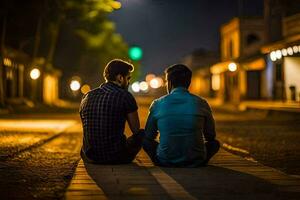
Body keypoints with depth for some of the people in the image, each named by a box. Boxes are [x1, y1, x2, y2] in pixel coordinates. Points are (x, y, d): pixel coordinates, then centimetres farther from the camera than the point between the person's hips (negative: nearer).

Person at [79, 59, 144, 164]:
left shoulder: (86, 97, 6)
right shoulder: (125, 96, -9)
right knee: (141, 134, 22)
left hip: (89, 157, 5)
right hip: (117, 158, -5)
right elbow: (136, 130, 0)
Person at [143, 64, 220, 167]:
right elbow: (211, 136, 12)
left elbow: (148, 137, 9)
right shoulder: (201, 103, -2)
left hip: (164, 162, 0)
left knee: (145, 141, 27)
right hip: (196, 163, 1)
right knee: (215, 143, 28)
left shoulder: (157, 104, -3)